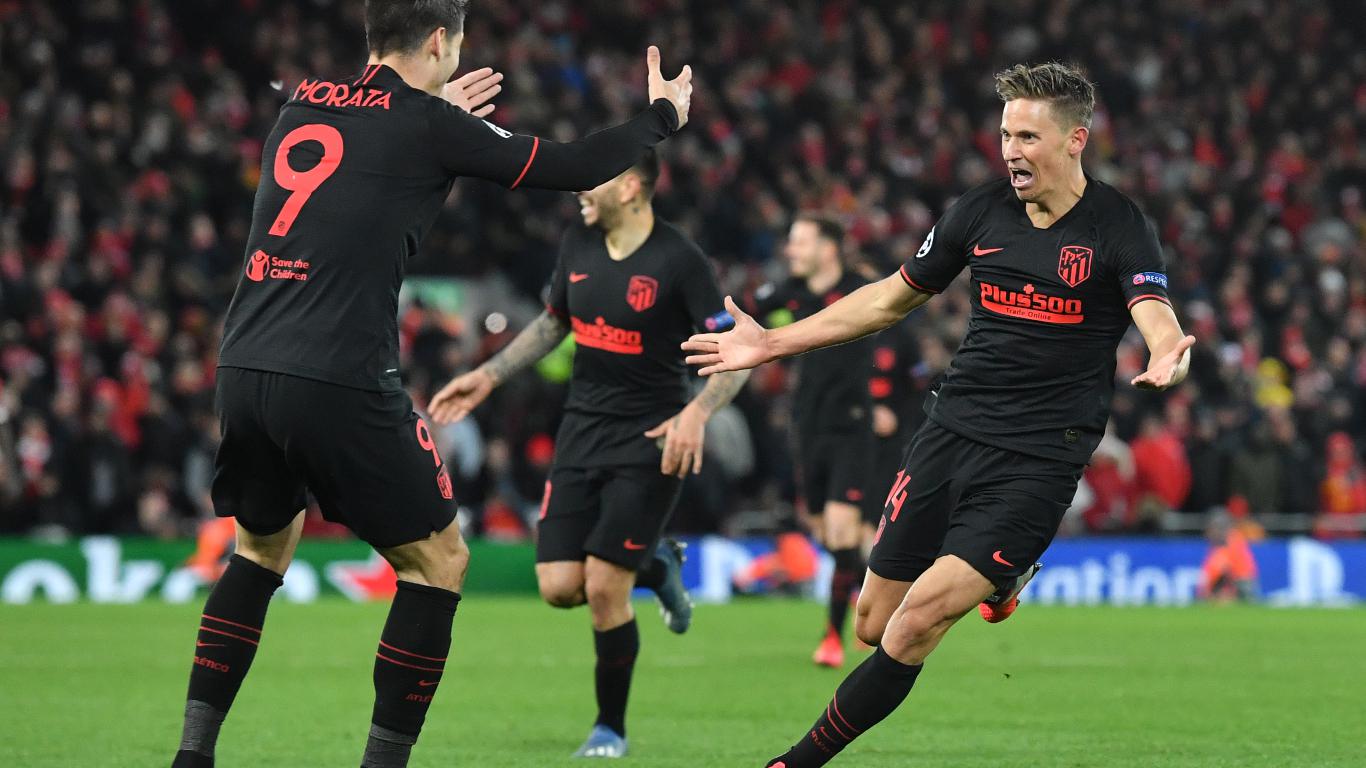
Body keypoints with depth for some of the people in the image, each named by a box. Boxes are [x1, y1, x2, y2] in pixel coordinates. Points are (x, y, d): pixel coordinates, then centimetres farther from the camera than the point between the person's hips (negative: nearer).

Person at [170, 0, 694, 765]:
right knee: (438, 560, 10)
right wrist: (663, 114, 22)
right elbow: (574, 167, 5)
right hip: (341, 385, -7)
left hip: (244, 368, 7)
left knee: (263, 546, 28)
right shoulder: (427, 126, -3)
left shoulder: (301, 105, 14)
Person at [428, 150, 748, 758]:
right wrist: (487, 377, 17)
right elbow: (553, 323, 22)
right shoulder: (577, 245, 4)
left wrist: (696, 412, -31)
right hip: (582, 430, 6)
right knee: (559, 587, -5)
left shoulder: (677, 259, -15)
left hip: (649, 440, -6)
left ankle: (611, 727, 9)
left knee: (603, 589, -12)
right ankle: (655, 568, 29)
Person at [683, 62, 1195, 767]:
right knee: (874, 626, 7)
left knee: (917, 624, -18)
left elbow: (1156, 318, -23)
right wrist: (773, 343, 19)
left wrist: (1169, 354, -49)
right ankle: (1002, 578, 34)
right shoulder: (982, 211, 7)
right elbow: (893, 298, 20)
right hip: (950, 435, 6)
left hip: (1037, 462, -6)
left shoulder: (1118, 226, -7)